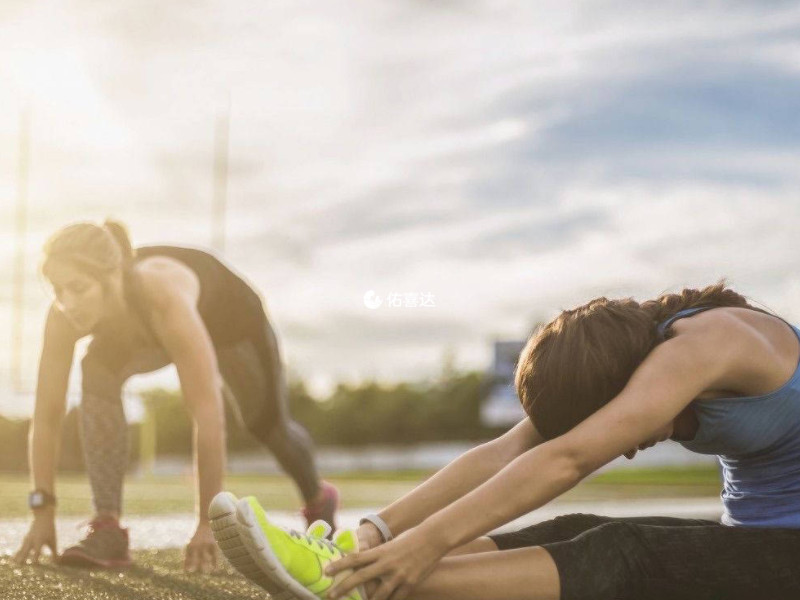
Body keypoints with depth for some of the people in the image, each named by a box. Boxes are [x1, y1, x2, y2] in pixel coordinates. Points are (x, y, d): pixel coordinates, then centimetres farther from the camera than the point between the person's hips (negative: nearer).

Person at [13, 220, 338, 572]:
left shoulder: (165, 300, -49)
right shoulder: (65, 315, -37)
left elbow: (208, 416, -49)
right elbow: (47, 415, -31)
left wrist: (208, 523, -47)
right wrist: (42, 509, -33)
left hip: (227, 312, -3)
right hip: (145, 332, 3)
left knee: (267, 423, 16)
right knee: (98, 374, -28)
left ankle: (318, 498, 50)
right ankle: (108, 528, -24)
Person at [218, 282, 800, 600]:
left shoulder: (705, 341, -24)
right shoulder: (620, 355, 1)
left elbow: (567, 460, -35)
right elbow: (506, 454, -9)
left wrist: (431, 541, -41)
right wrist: (381, 530, -21)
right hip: (749, 535, 8)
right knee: (574, 537, -16)